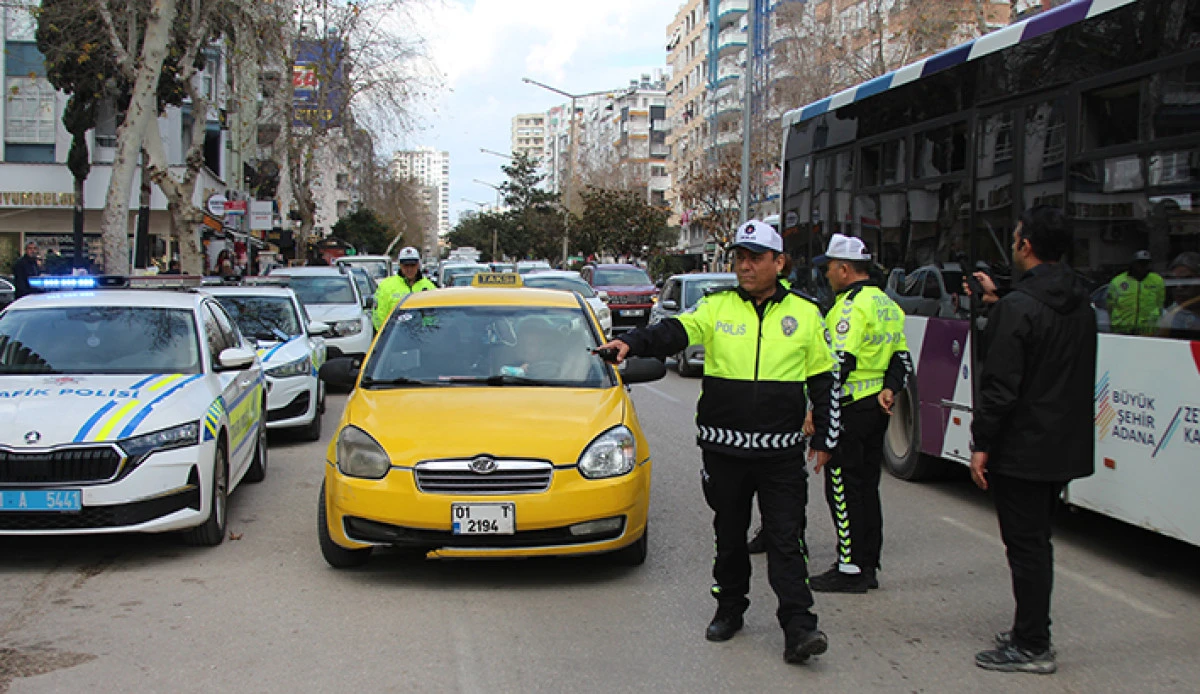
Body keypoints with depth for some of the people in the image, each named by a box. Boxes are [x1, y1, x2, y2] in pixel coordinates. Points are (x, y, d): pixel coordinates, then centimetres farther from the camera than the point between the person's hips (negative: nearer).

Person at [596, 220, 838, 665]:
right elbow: (673, 332, -13)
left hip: (782, 452, -1)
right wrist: (631, 342, -33)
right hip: (724, 448, 1)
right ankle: (729, 610, 30)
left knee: (785, 540, -3)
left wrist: (824, 438, 8)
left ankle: (798, 629, -2)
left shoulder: (805, 314, 4)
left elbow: (824, 381, 10)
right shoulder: (716, 309, 3)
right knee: (729, 536, 14)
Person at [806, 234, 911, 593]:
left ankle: (850, 569, 1)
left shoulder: (852, 305, -15)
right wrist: (889, 389, 3)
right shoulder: (888, 305, 15)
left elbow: (840, 363, -22)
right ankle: (868, 566, 21)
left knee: (843, 490, -3)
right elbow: (901, 358, 16)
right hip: (878, 408, 10)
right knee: (867, 487, 14)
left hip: (850, 409, -9)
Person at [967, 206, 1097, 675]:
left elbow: (1000, 385, -21)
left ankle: (1032, 648, 6)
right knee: (1037, 542, 18)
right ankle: (1031, 632, 28)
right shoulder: (1082, 307, 8)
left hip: (1022, 451, -8)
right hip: (1065, 449, 9)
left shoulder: (1017, 307, -18)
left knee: (1026, 546, -1)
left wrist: (981, 444, -12)